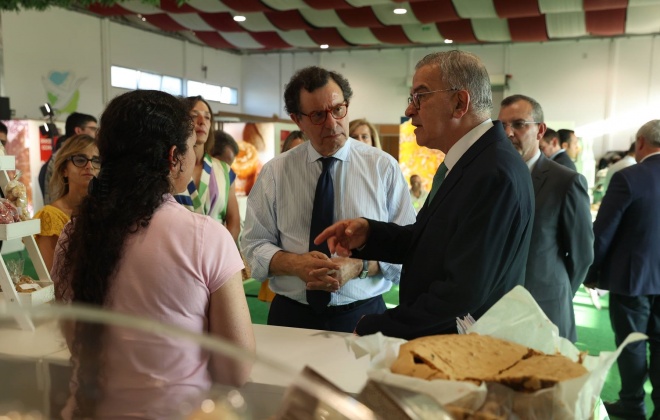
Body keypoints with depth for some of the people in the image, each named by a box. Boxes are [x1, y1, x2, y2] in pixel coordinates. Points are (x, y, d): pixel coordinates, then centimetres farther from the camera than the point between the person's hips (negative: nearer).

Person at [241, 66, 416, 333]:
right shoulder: (275, 172, -1)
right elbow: (255, 245, 0)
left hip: (362, 316, 0)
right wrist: (295, 263, -19)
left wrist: (359, 266, -21)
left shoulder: (384, 168, -4)